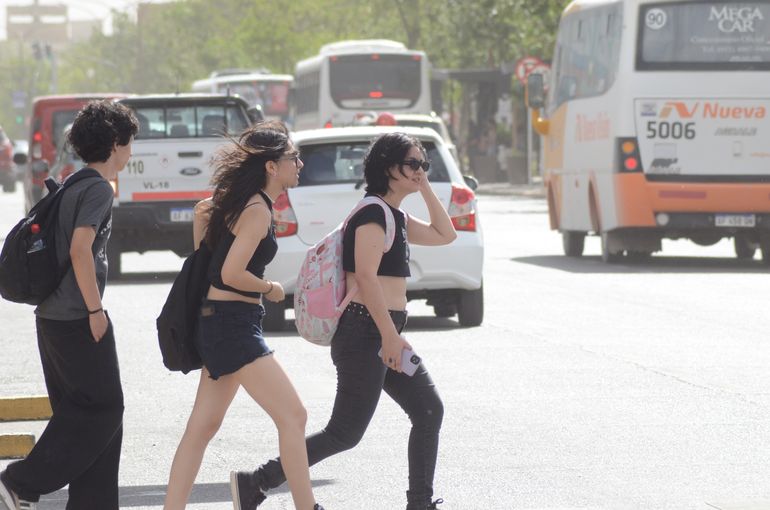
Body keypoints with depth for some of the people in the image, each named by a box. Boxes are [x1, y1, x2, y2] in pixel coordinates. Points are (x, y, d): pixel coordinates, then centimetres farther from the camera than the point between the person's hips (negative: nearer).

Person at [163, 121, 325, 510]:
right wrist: (270, 289, -7)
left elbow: (203, 211, 31)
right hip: (234, 323, -10)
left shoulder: (242, 202, 12)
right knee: (293, 417, -9)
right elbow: (232, 274, -22)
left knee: (203, 426, 10)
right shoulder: (258, 211, -16)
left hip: (220, 323, 10)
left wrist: (203, 261, 28)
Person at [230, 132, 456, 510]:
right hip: (365, 334, -10)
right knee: (346, 432, -9)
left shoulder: (396, 218, 17)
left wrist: (425, 189, 18)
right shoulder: (374, 213, -13)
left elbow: (445, 235, 28)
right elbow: (366, 276, -21)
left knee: (429, 411, 9)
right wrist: (390, 335, -24)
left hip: (384, 333, 10)